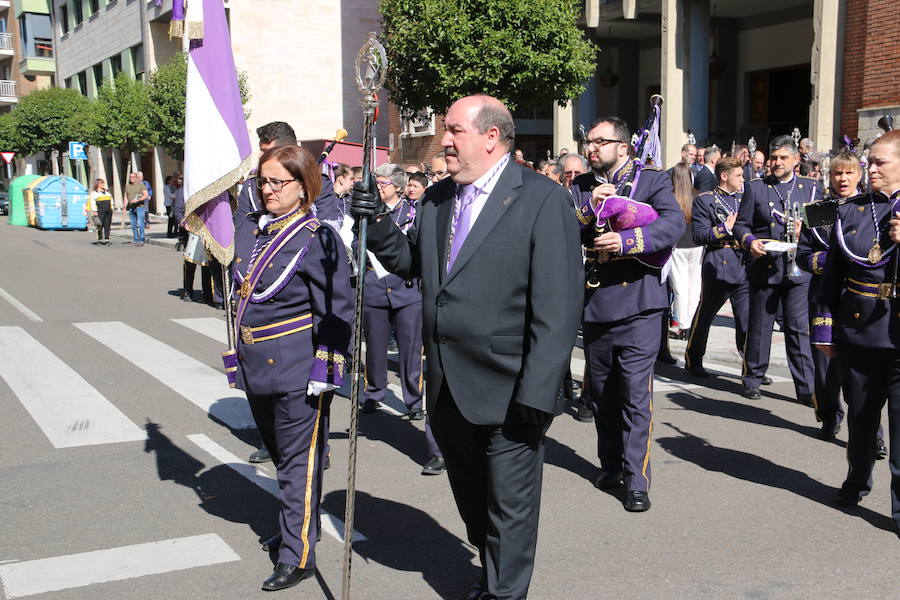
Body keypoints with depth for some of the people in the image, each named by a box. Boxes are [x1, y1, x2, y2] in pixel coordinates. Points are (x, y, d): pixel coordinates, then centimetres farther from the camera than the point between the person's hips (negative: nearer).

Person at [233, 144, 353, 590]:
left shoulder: (317, 238, -13)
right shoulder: (248, 227, 7)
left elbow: (336, 310, -13)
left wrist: (325, 369, -17)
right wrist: (241, 356, 18)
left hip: (298, 370, -7)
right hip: (257, 366, 7)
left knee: (298, 461, 2)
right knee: (280, 455, 21)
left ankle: (297, 557, 12)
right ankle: (295, 523, 40)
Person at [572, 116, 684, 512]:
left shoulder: (653, 180, 0)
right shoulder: (582, 187, 11)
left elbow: (674, 224, -16)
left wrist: (627, 241, -26)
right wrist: (588, 207, -16)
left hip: (638, 305, -4)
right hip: (594, 305, 5)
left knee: (636, 395, -5)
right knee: (601, 393, 15)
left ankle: (637, 481, 3)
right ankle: (611, 465, 32)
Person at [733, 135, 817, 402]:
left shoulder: (810, 188, 11)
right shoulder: (755, 188, 8)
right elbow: (741, 225, 5)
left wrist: (804, 229, -10)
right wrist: (750, 241, -15)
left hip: (797, 268, 0)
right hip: (764, 267, 0)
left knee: (799, 329, -2)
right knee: (759, 327, 7)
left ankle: (806, 388, 1)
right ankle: (752, 379, 21)